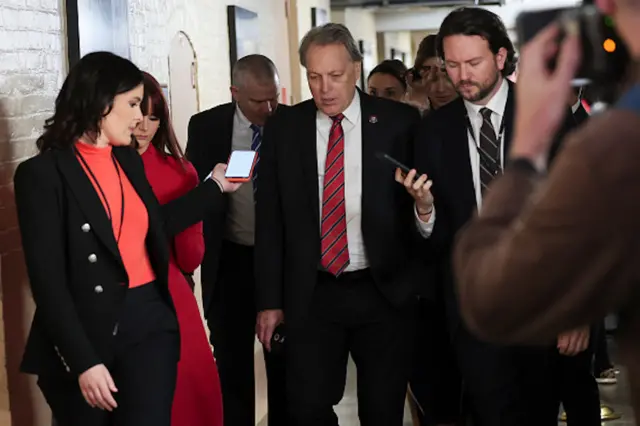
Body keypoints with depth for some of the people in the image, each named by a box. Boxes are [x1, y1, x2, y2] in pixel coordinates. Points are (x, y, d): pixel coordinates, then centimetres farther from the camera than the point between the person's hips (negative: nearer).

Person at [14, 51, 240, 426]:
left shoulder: (129, 160, 11)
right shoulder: (43, 173, -9)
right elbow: (48, 281, -13)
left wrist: (216, 186, 28)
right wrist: (84, 362, -17)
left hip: (149, 322, 5)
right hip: (85, 335, -5)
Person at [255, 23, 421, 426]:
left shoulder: (399, 121, -3)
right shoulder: (283, 128, 2)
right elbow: (270, 219, 4)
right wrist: (270, 300, 2)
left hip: (386, 292, -1)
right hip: (311, 295, 1)